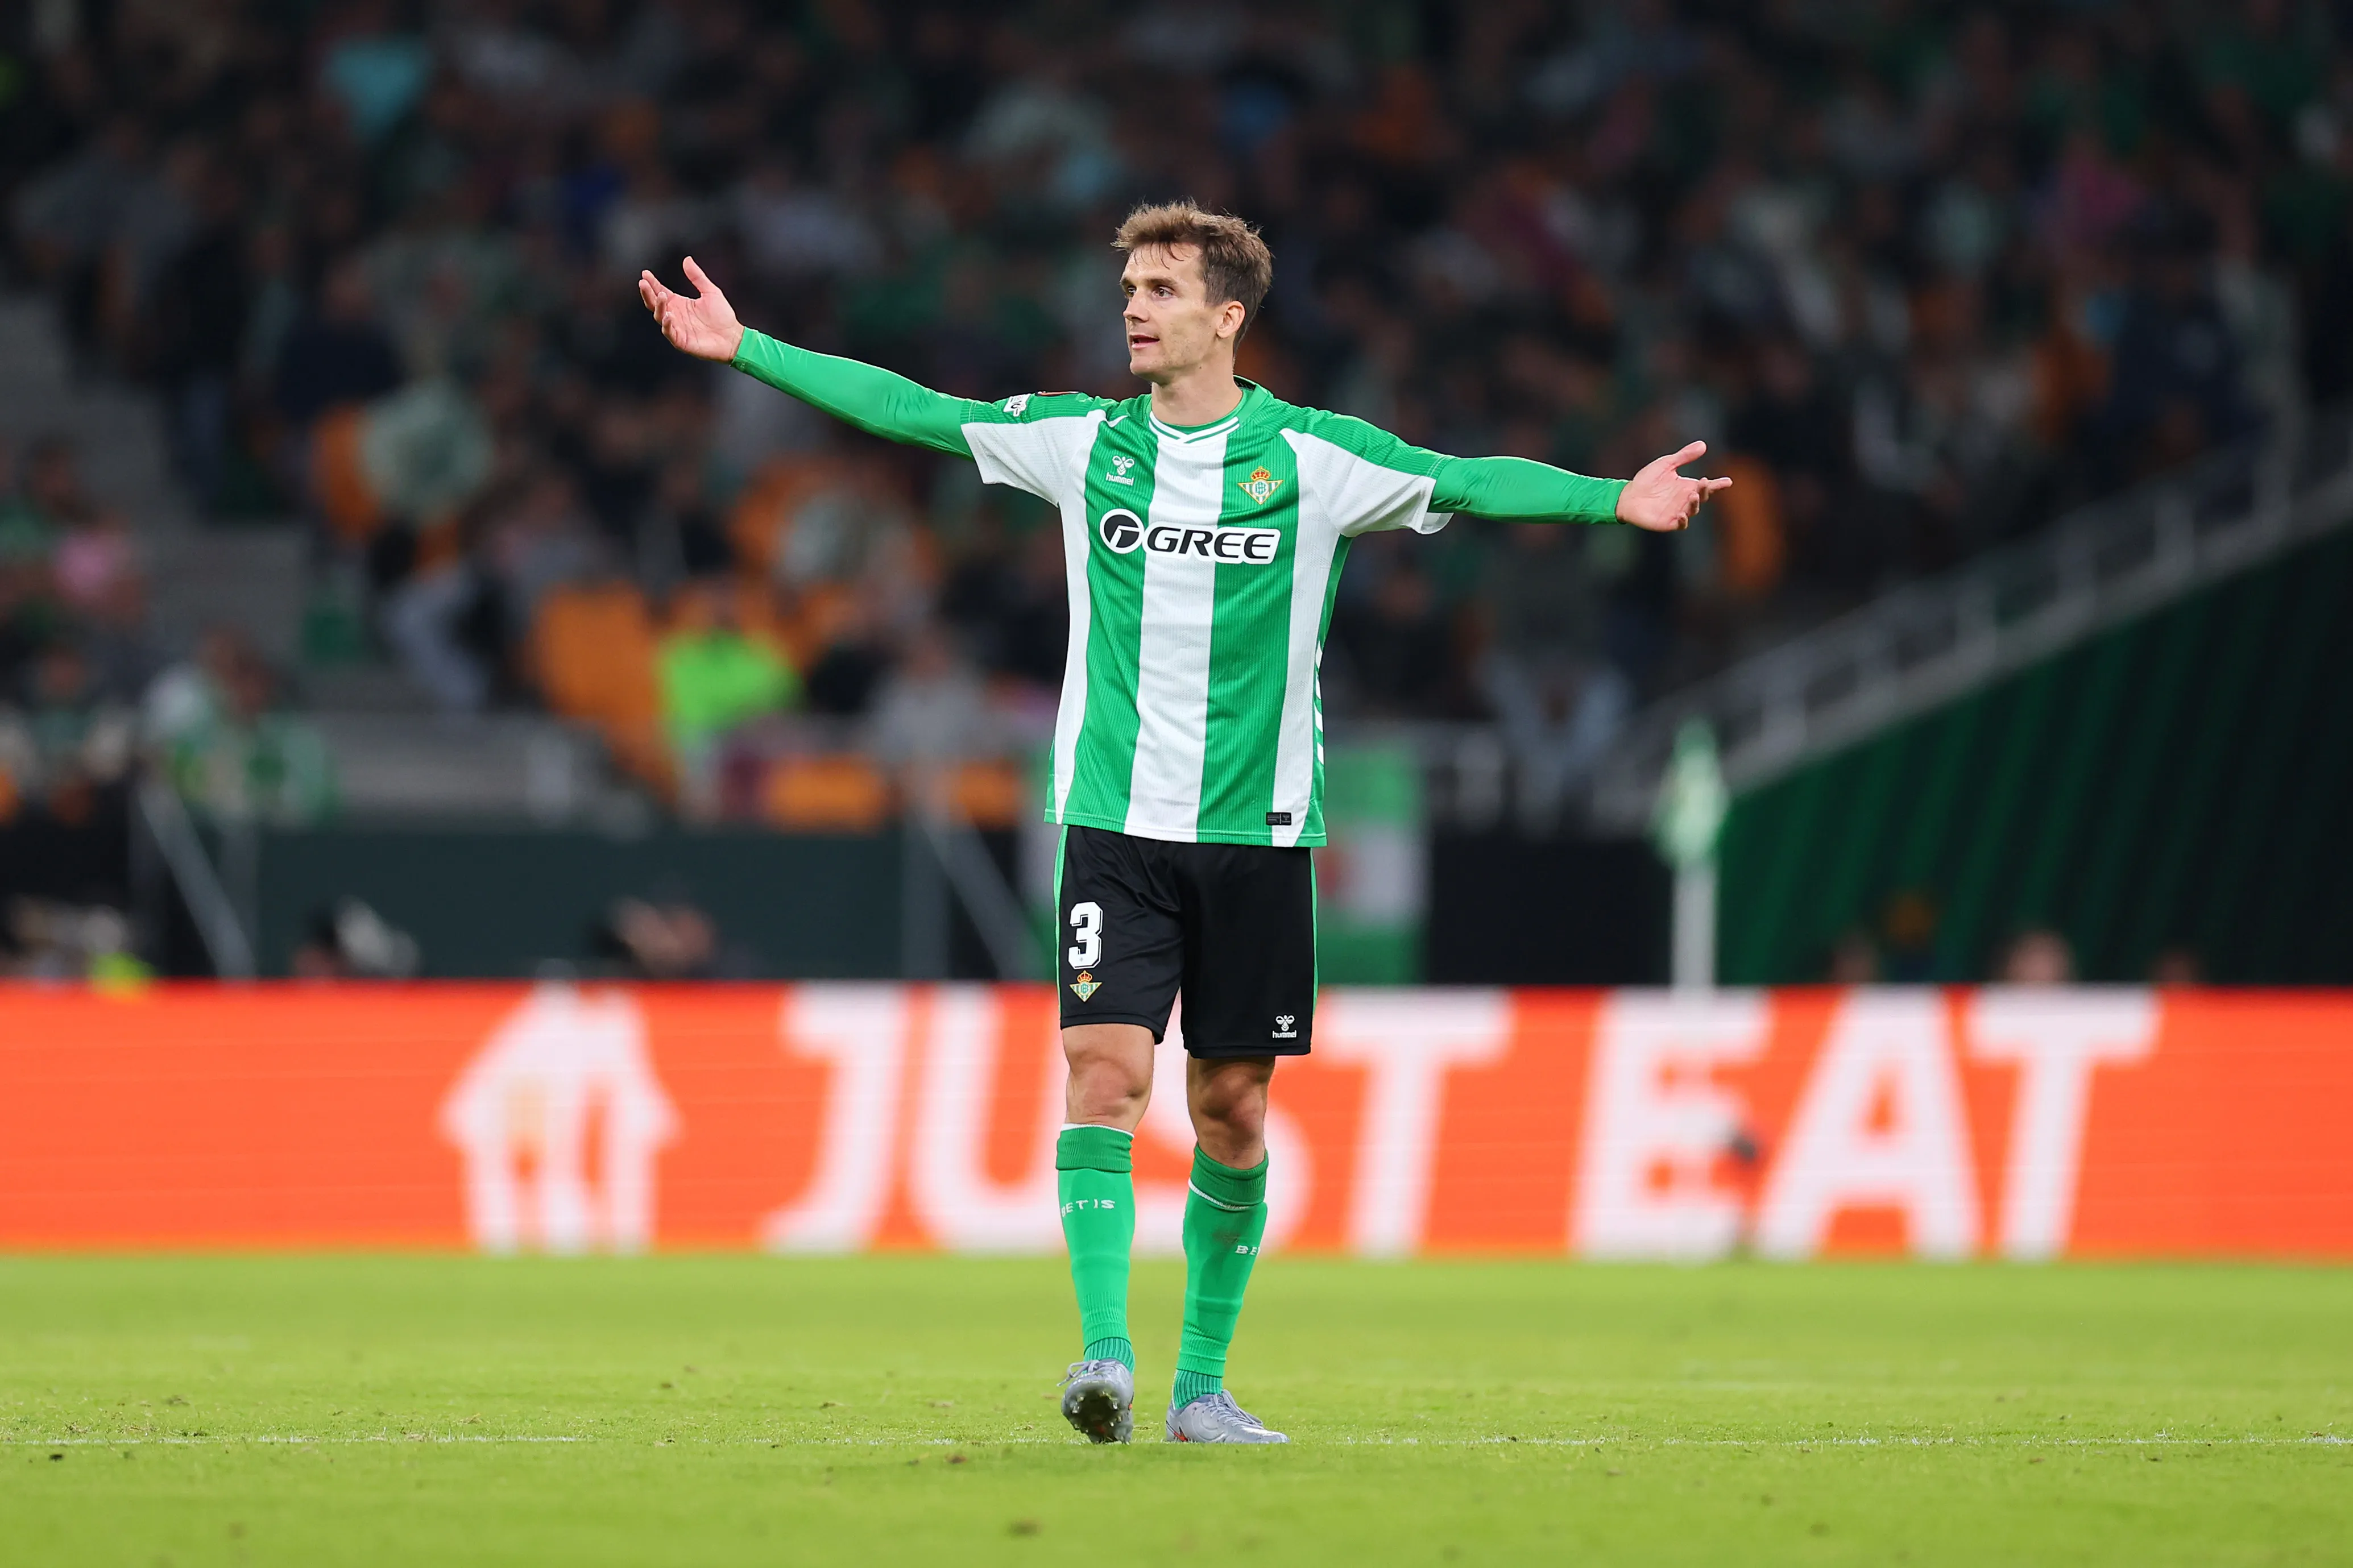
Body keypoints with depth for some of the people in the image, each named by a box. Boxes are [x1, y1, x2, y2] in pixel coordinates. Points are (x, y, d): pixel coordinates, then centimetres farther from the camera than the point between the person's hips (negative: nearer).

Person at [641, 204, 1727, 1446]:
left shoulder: (1312, 456, -1)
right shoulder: (1083, 441, 5)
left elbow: (1471, 483, -8)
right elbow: (911, 411, 7)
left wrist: (1614, 499, -22)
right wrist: (747, 350, 4)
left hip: (1256, 830, 0)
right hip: (1114, 820, 0)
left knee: (1232, 1111, 5)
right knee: (1105, 1073, -15)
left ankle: (1200, 1384, 16)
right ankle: (1105, 1356, -19)